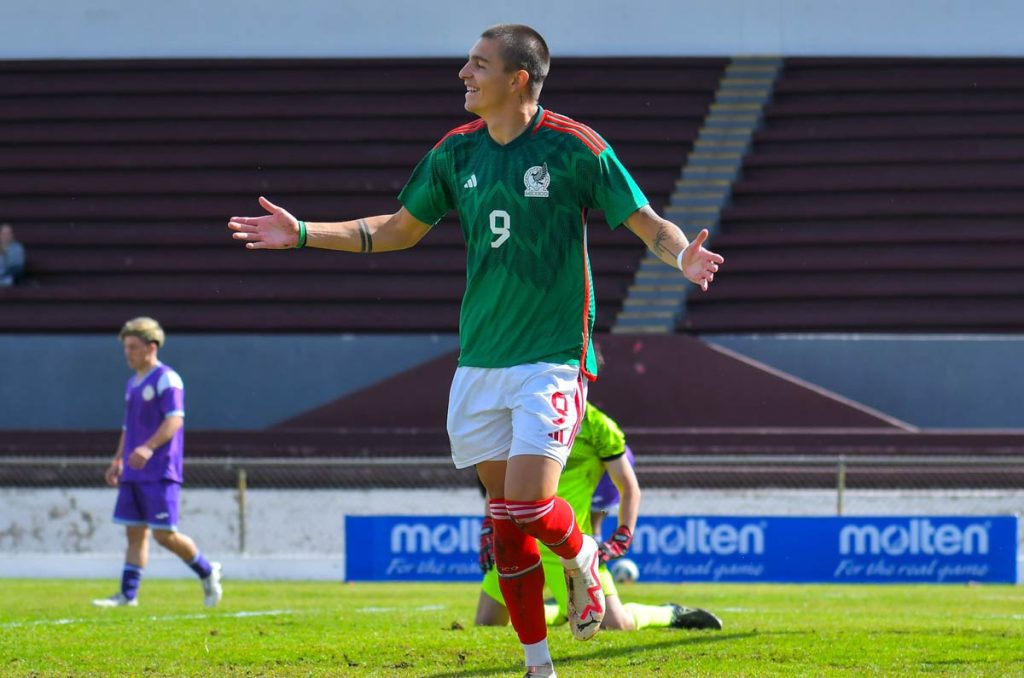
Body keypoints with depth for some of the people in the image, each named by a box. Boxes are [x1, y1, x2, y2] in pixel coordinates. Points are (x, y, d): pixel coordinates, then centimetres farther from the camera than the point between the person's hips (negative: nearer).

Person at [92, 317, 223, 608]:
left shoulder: (166, 379, -9)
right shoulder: (133, 383, 19)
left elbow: (175, 419, -21)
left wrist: (148, 447, -33)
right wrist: (117, 461, 20)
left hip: (160, 473, -8)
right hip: (133, 474, 8)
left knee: (165, 535, -9)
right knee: (134, 532, 4)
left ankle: (207, 572, 11)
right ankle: (128, 594, 2)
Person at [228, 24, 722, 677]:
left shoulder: (576, 148, -9)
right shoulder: (457, 152, 6)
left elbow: (648, 224, -5)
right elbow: (398, 230, 19)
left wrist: (685, 256, -27)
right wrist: (303, 233, 15)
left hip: (552, 357, -5)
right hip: (480, 362, 5)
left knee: (527, 507, -18)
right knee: (505, 521, 5)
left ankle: (583, 558, 16)